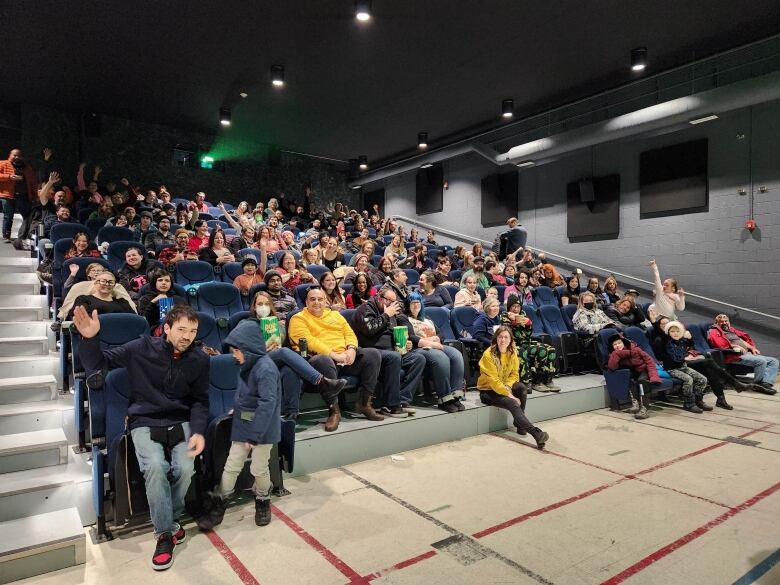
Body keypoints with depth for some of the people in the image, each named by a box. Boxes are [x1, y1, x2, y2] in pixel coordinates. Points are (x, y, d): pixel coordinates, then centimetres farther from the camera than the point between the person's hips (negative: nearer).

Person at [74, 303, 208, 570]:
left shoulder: (200, 360, 0)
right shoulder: (142, 348, -5)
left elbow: (200, 400, 6)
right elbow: (97, 364, 0)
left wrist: (198, 431, -11)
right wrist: (90, 338, -20)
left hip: (181, 422, 1)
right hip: (144, 422, -1)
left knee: (185, 469, -23)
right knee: (155, 467, -28)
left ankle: (165, 520, 6)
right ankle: (166, 532, -8)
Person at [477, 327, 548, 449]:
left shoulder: (512, 353, -1)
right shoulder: (488, 355, -20)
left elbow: (514, 374, 2)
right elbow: (493, 380, -21)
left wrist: (508, 386, -19)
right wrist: (509, 395, -26)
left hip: (504, 387, 6)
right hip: (488, 390, -5)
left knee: (522, 388, -25)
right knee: (512, 403, -30)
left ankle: (519, 424, -13)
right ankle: (536, 434, -35)